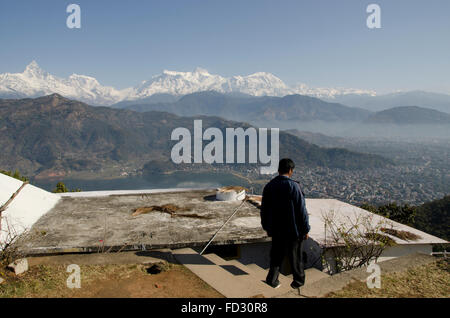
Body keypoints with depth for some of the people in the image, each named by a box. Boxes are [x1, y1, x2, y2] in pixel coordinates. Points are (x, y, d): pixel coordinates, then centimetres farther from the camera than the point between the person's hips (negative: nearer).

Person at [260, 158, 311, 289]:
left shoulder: (269, 186, -1)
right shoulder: (293, 186, -17)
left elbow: (264, 209, 7)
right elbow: (302, 210, -15)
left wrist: (267, 227, 18)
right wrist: (305, 229, -4)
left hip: (276, 230, 4)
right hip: (293, 230, -3)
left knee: (276, 255, 17)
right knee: (295, 256, 13)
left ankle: (272, 279, 19)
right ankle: (299, 281, 29)